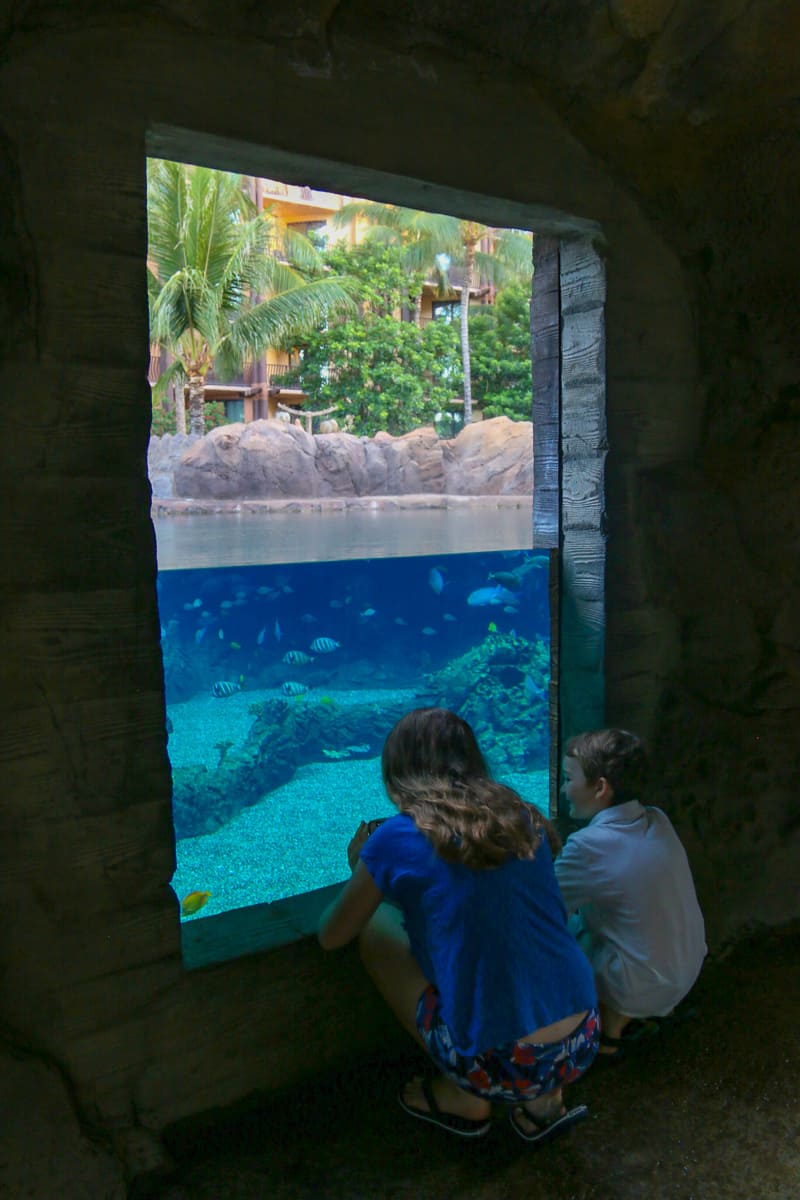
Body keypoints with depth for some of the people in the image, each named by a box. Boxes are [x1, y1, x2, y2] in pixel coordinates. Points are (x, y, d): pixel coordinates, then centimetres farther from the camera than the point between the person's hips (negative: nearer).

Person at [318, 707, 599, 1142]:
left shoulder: (396, 838, -9)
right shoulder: (521, 817, 3)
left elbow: (330, 936, 5)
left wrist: (361, 869, 24)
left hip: (500, 1065, -5)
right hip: (582, 1047, 5)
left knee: (377, 929, 10)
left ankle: (462, 1099, 15)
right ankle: (542, 1100, 21)